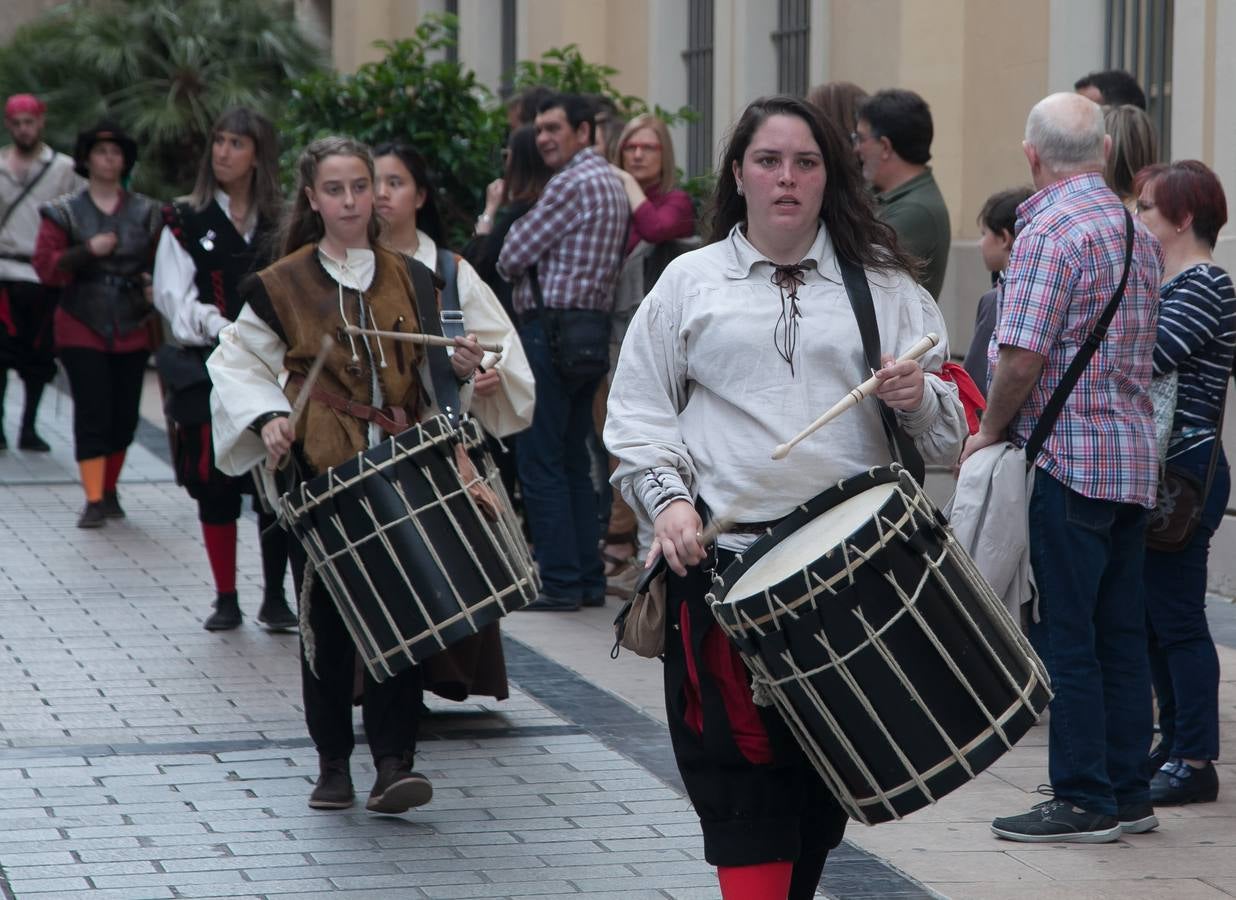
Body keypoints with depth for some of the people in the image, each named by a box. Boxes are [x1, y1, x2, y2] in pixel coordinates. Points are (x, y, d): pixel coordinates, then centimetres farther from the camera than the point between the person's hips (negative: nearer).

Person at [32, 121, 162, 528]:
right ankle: (94, 499, -10)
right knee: (92, 412, -10)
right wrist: (88, 251, -18)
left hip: (131, 330, 2)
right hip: (82, 329, -2)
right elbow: (46, 266, -4)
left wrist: (155, 285, -10)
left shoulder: (146, 213, 7)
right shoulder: (64, 212, 3)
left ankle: (110, 490, 22)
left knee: (125, 414, 5)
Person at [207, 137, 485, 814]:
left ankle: (393, 763, -7)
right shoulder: (283, 285, 5)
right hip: (318, 474, -1)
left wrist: (457, 366, -4)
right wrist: (266, 417, -9)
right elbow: (236, 361, 8)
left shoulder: (407, 278, 12)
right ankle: (332, 762, 13)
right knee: (325, 617, 2)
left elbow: (430, 374, 18)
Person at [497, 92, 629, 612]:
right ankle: (588, 577, 15)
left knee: (540, 461, -5)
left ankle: (560, 582, -5)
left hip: (551, 330, -10)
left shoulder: (572, 184, -14)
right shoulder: (611, 184, 17)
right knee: (574, 460, 14)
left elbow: (512, 257, -12)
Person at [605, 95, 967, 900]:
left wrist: (918, 398, -12)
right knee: (744, 771, -7)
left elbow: (951, 424, 10)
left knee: (827, 772, 5)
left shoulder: (880, 282, 11)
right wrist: (668, 500, -7)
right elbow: (638, 415, 10)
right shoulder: (690, 282, 10)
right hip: (723, 558, -1)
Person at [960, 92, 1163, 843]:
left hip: (1067, 457, -8)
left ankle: (1084, 800, -2)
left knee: (1064, 634, -3)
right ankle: (1128, 792, 16)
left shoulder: (1050, 232, -14)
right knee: (1121, 633, 12)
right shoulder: (1138, 232, 13)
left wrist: (990, 432, -5)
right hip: (1135, 453, 8)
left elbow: (1022, 359, -21)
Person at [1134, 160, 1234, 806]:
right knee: (1154, 617, 14)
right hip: (1157, 473, 10)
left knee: (1176, 616, -7)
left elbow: (1150, 354, -26)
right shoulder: (1165, 280, 17)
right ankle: (1173, 745, 22)